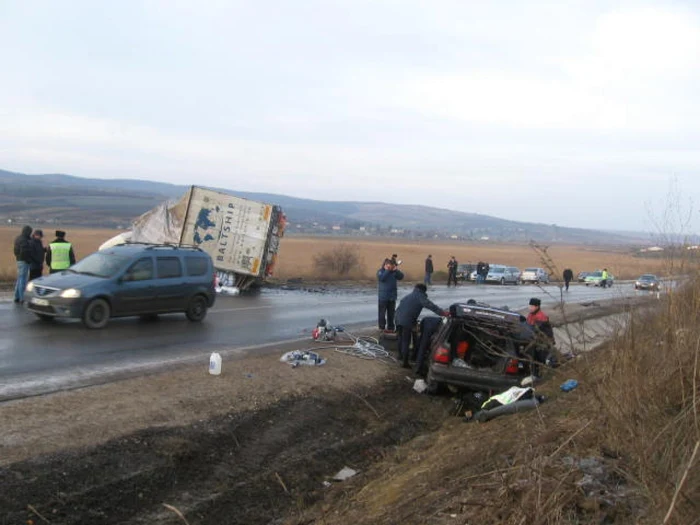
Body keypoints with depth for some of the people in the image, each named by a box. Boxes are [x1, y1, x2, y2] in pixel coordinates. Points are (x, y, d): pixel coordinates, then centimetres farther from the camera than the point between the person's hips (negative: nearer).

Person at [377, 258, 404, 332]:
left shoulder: (394, 271, 5)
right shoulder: (380, 271, -5)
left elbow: (401, 276, -4)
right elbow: (381, 278, -23)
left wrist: (396, 270, -16)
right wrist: (387, 270, -22)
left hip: (392, 296, 4)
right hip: (383, 297, -4)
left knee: (391, 312, 11)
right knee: (382, 312, 0)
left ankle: (390, 327, 20)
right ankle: (382, 327, 8)